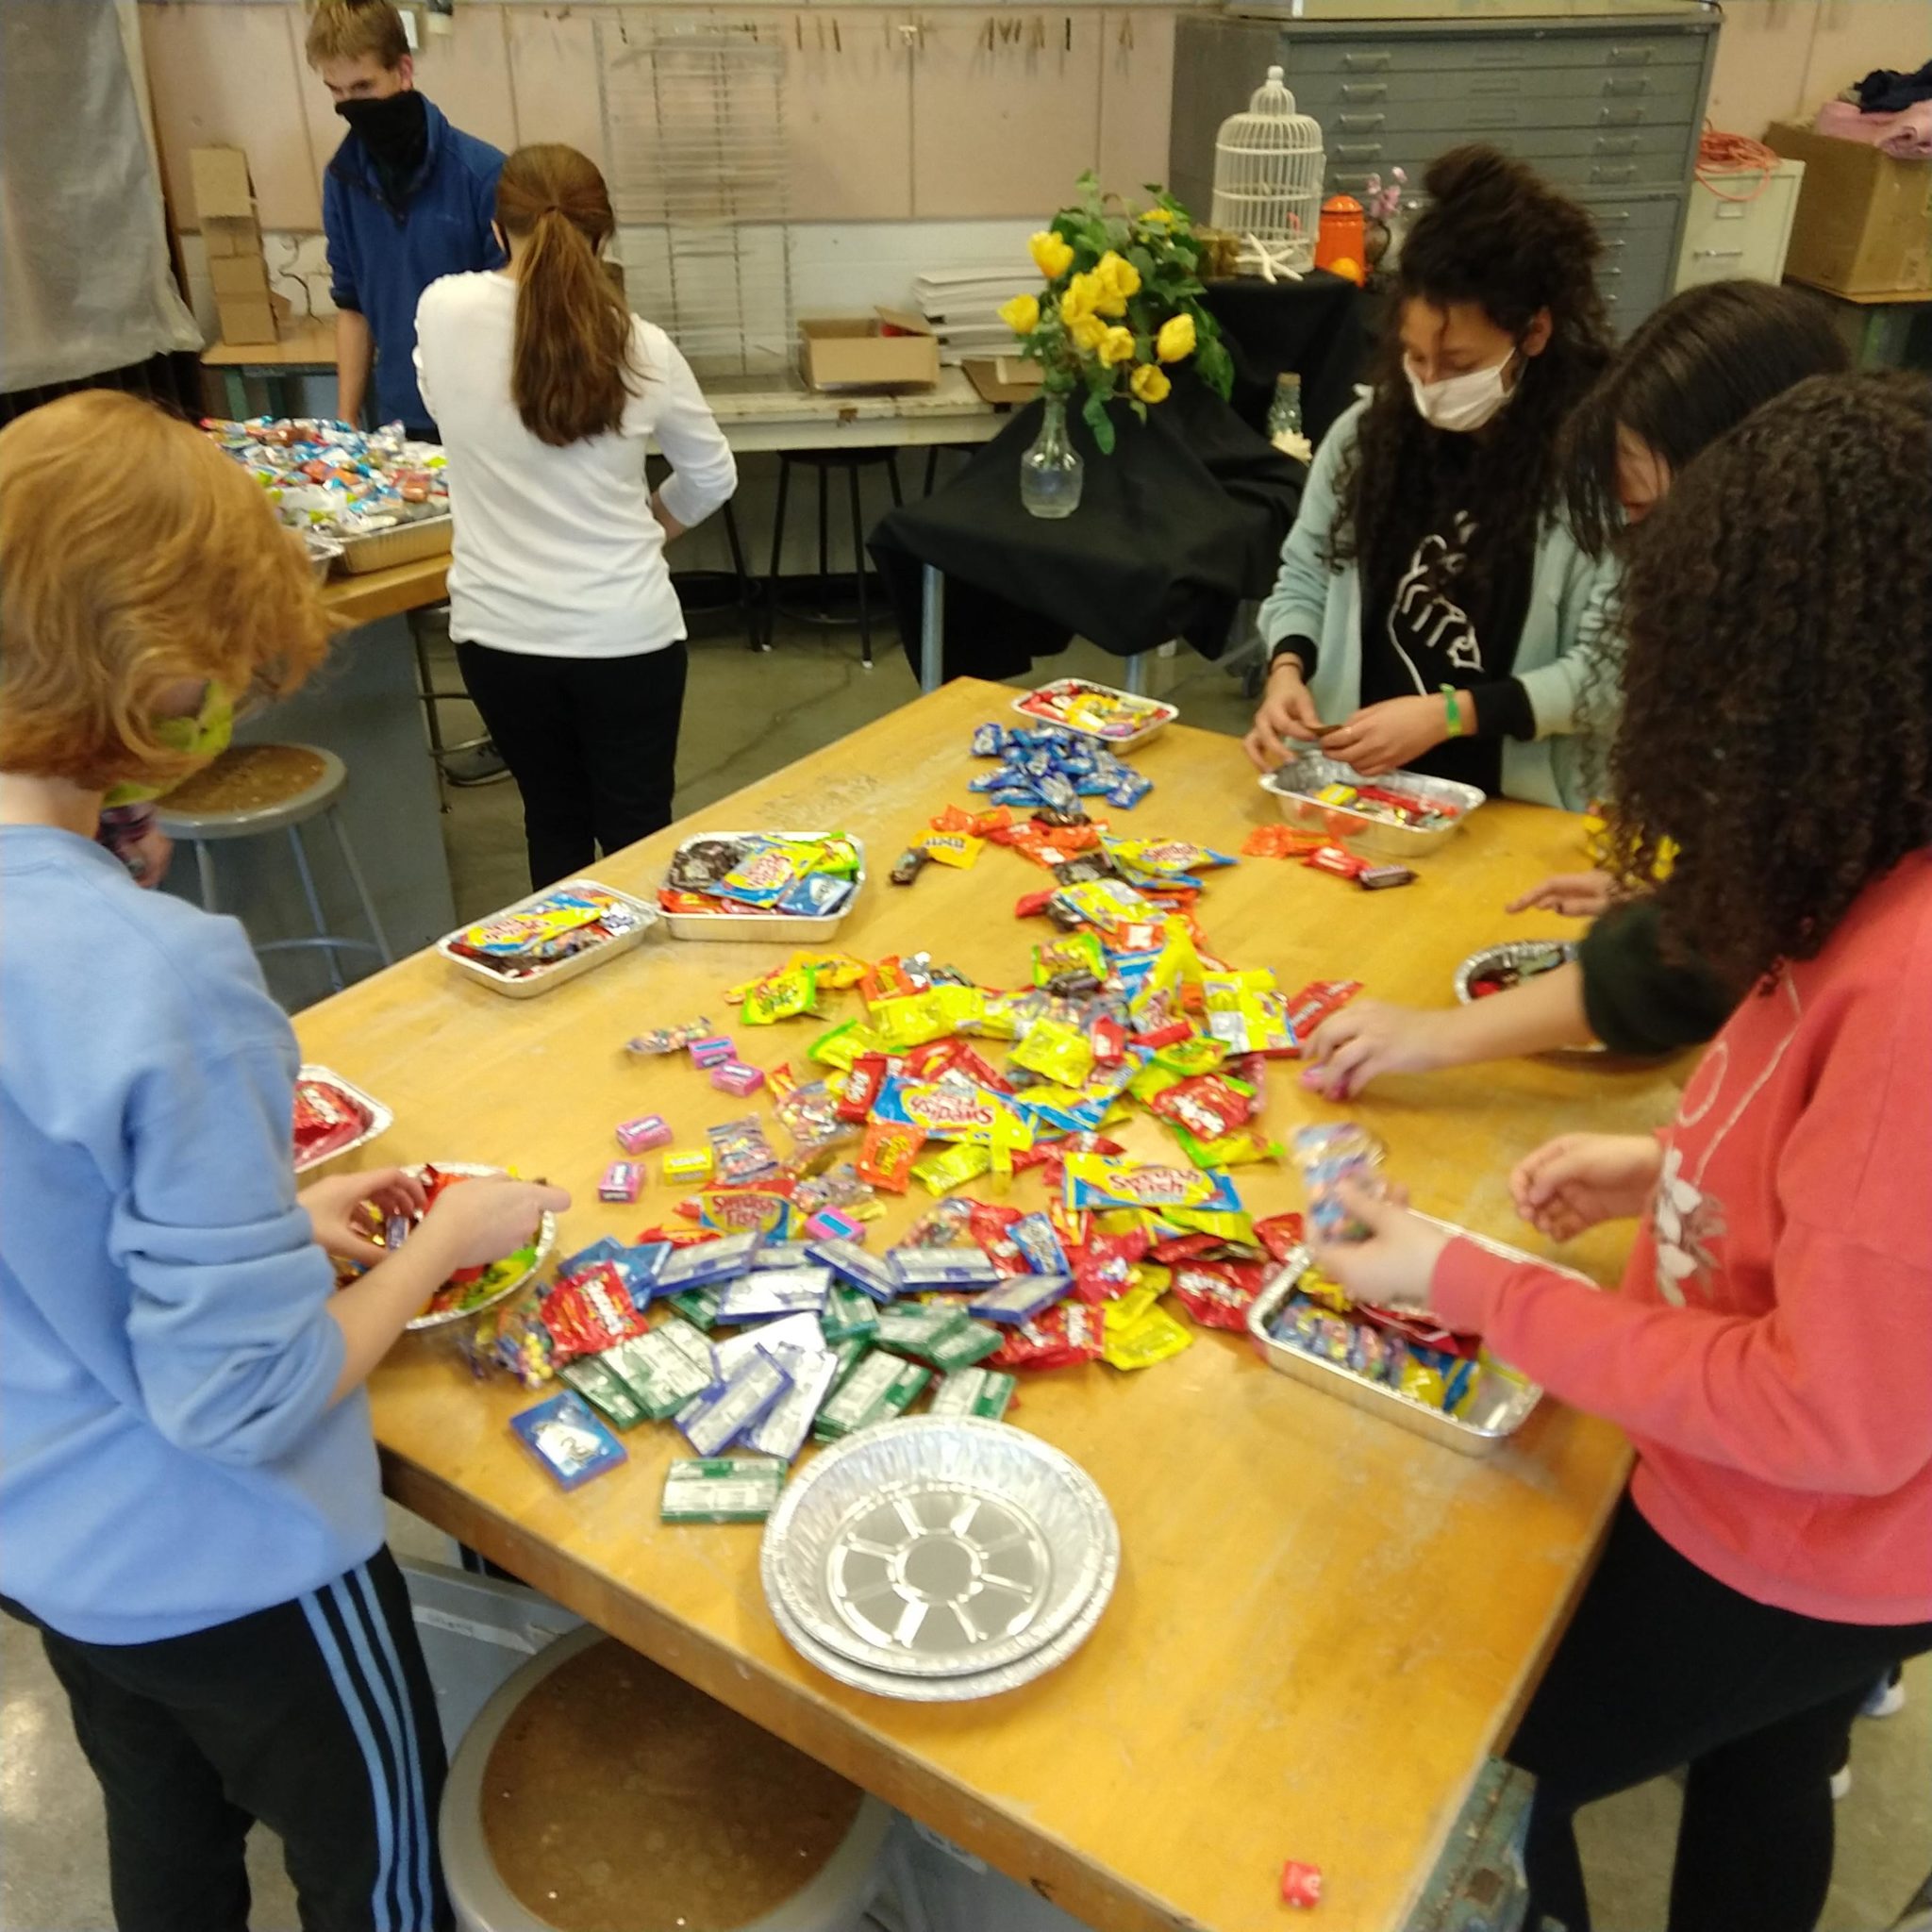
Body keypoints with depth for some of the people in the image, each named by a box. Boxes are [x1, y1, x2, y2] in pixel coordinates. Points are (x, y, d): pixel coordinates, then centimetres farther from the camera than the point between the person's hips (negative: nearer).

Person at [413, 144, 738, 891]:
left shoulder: (443, 313, -6)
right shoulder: (640, 346, -7)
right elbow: (713, 476, 8)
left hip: (499, 630, 1)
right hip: (627, 630, -1)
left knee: (553, 823, 18)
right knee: (637, 834, 11)